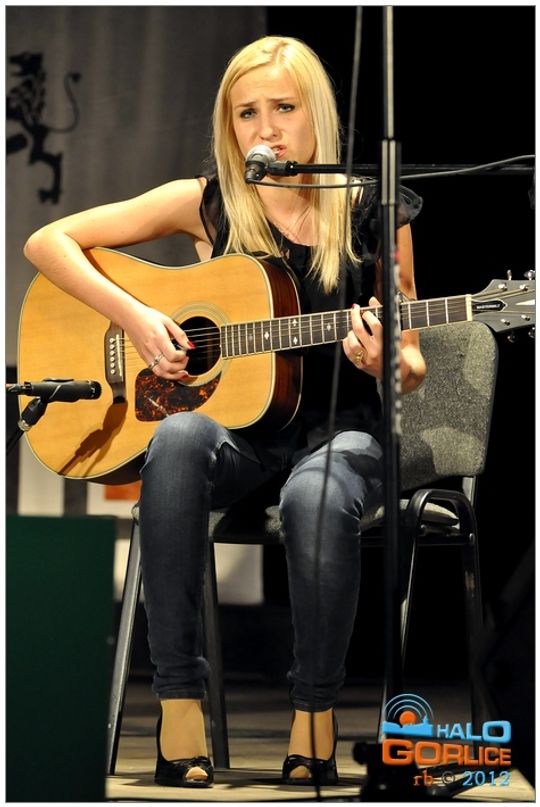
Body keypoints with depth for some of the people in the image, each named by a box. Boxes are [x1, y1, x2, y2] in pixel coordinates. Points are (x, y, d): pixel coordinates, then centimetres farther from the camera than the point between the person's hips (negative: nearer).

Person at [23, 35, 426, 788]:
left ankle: (314, 720, -19)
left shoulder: (371, 215, 2)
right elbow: (47, 241, 3)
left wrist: (385, 360, -16)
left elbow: (411, 367, 8)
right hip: (235, 426, 1)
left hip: (337, 428, -1)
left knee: (314, 498, -39)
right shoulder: (207, 203, 3)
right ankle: (179, 705, -34)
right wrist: (133, 316, -10)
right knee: (180, 438, -37)